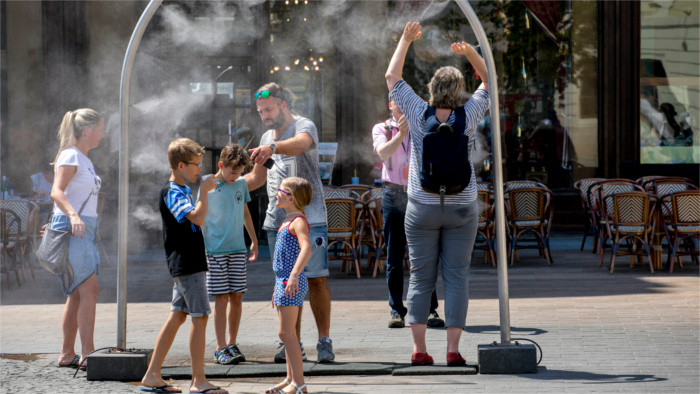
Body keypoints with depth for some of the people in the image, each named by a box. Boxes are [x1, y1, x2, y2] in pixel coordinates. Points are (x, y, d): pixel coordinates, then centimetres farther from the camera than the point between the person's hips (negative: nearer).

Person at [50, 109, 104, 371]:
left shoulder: (84, 160, 19)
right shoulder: (71, 156, -9)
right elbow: (56, 191, -23)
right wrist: (73, 216, -38)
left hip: (84, 229, 10)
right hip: (70, 229, -10)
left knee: (77, 294, 9)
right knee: (89, 289, -16)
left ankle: (67, 354, 13)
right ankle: (88, 354, -18)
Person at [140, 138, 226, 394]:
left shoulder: (183, 191, 17)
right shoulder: (172, 193, -14)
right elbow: (197, 217, -28)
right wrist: (204, 191, -20)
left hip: (188, 263, 10)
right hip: (186, 264, -10)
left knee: (177, 316, 10)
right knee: (200, 318, -9)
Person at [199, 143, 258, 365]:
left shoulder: (241, 183, 7)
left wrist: (254, 240, 22)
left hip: (238, 249, 4)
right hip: (215, 251, -4)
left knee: (237, 297, 4)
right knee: (221, 298, -6)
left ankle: (232, 344, 14)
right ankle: (221, 348, -2)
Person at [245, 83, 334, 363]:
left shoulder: (304, 126, -5)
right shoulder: (267, 138, 20)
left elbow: (301, 143, -30)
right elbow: (257, 177, 30)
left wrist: (272, 148, -49)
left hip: (309, 218, -7)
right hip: (276, 221, 7)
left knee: (316, 279, -7)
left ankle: (324, 341, -4)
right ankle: (293, 343, 10)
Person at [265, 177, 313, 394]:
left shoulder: (298, 221, -13)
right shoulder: (288, 221, 18)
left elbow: (306, 248, -30)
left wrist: (294, 275, -41)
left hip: (292, 282, -10)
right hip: (283, 280, 10)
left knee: (287, 333, -10)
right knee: (286, 333, 15)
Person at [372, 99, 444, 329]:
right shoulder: (381, 129, 8)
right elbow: (383, 152, -11)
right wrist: (401, 134, -26)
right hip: (393, 195, 0)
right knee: (394, 258, 2)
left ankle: (430, 309, 1)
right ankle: (397, 310, 7)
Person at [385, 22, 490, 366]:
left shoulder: (419, 115, -7)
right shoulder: (467, 118, -6)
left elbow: (391, 76, 5)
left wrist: (406, 40, 11)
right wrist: (470, 53, -4)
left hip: (422, 209, 0)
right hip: (462, 209, 0)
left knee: (421, 278, 5)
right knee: (456, 278, 1)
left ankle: (419, 348, 1)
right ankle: (453, 348, -4)